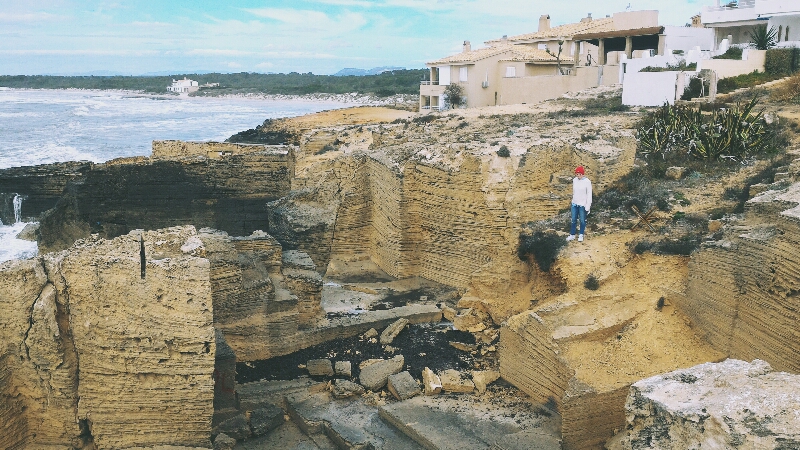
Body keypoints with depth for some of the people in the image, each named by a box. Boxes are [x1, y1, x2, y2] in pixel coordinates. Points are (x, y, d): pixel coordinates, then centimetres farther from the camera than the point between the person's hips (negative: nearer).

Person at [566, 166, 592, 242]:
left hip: (582, 204, -4)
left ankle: (581, 235, 20)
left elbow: (589, 195, -9)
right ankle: (572, 235, 17)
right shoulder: (574, 180, 2)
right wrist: (573, 201, 14)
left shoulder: (587, 182, -12)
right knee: (573, 220, 8)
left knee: (582, 221, 5)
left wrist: (588, 206, -12)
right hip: (574, 204, 4)